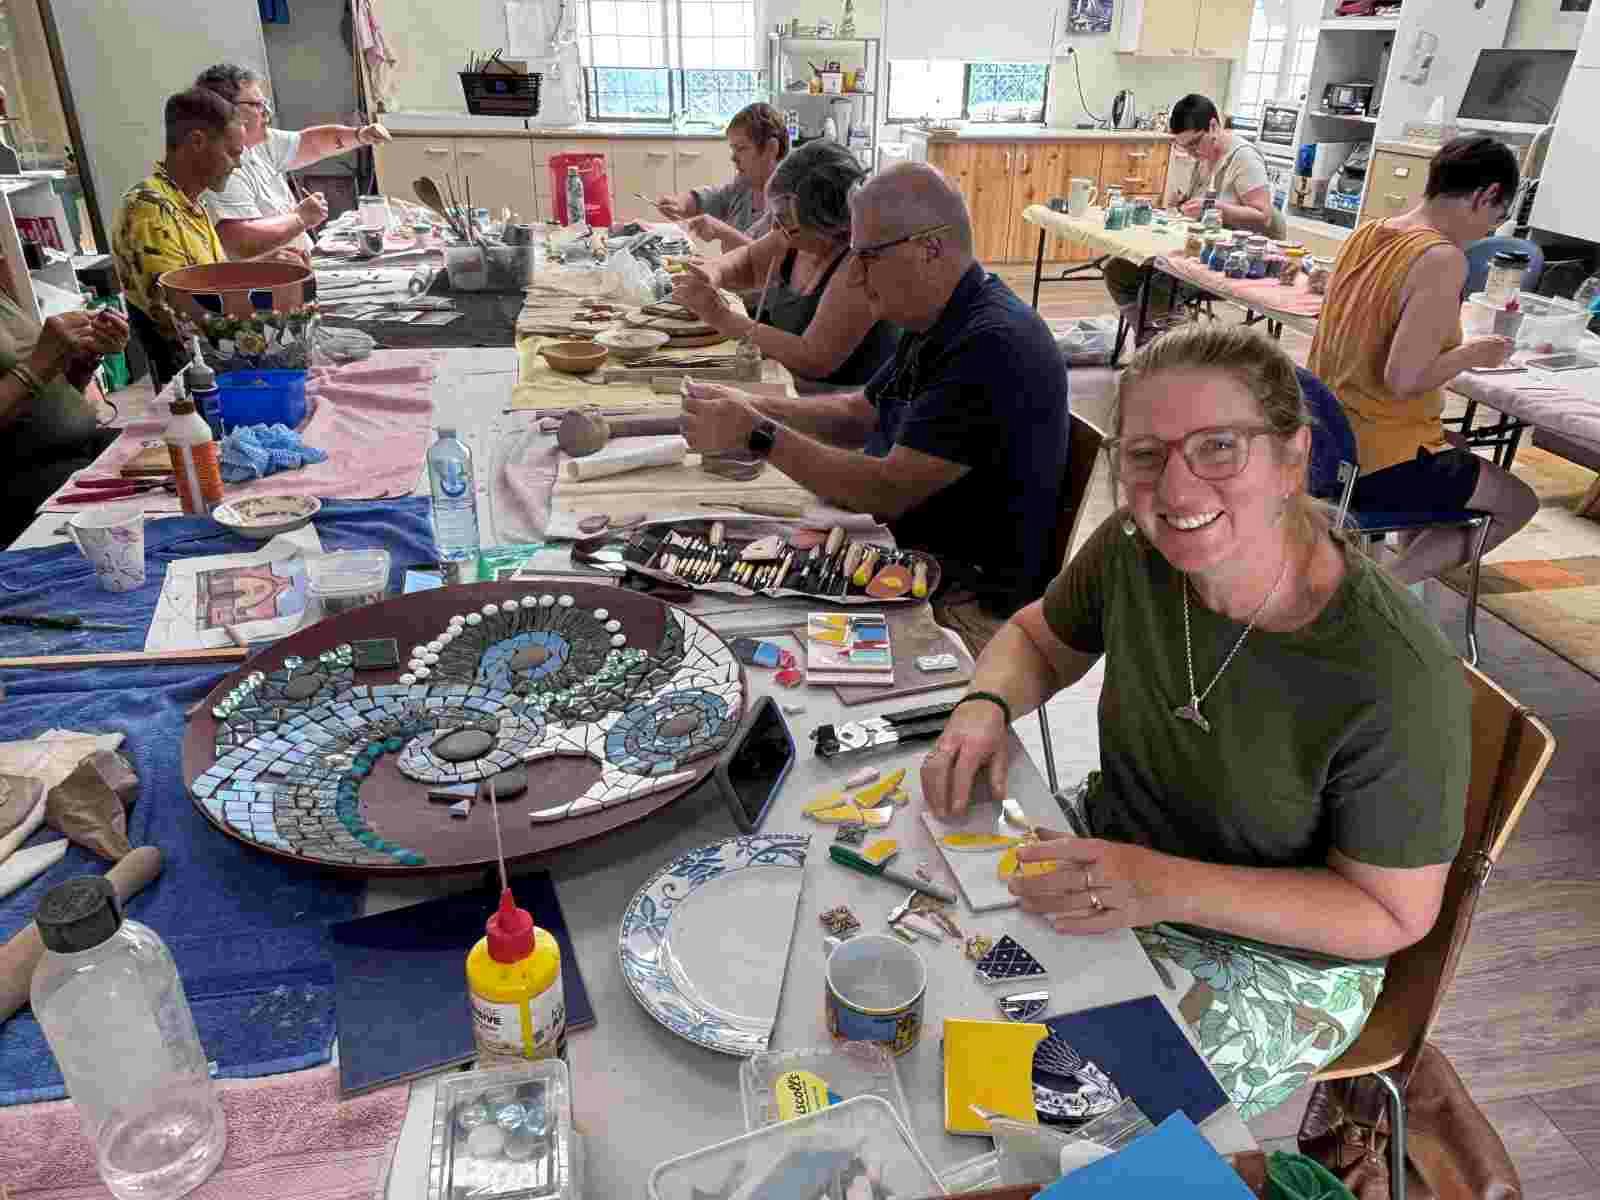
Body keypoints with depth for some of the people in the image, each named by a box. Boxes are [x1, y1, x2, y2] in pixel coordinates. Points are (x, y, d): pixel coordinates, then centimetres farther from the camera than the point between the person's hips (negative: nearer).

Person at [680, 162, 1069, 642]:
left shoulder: (993, 345, -24)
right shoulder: (940, 325, 8)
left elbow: (889, 492, -26)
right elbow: (859, 413, 18)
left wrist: (759, 435, -20)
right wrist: (752, 407, 4)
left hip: (968, 599, -9)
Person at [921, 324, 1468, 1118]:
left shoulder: (1398, 681, -29)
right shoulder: (1134, 549, -14)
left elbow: (1393, 913, -17)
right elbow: (1036, 637, 6)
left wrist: (1171, 888, -30)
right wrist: (985, 705, -17)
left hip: (1278, 959, -5)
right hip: (1109, 868, 5)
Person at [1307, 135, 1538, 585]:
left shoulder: (1366, 234, 4)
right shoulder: (1443, 260, -20)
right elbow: (1403, 378, -26)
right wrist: (1473, 353, -9)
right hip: (1378, 462, -8)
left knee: (1459, 456, 34)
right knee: (1519, 502, 17)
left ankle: (1408, 579, 27)